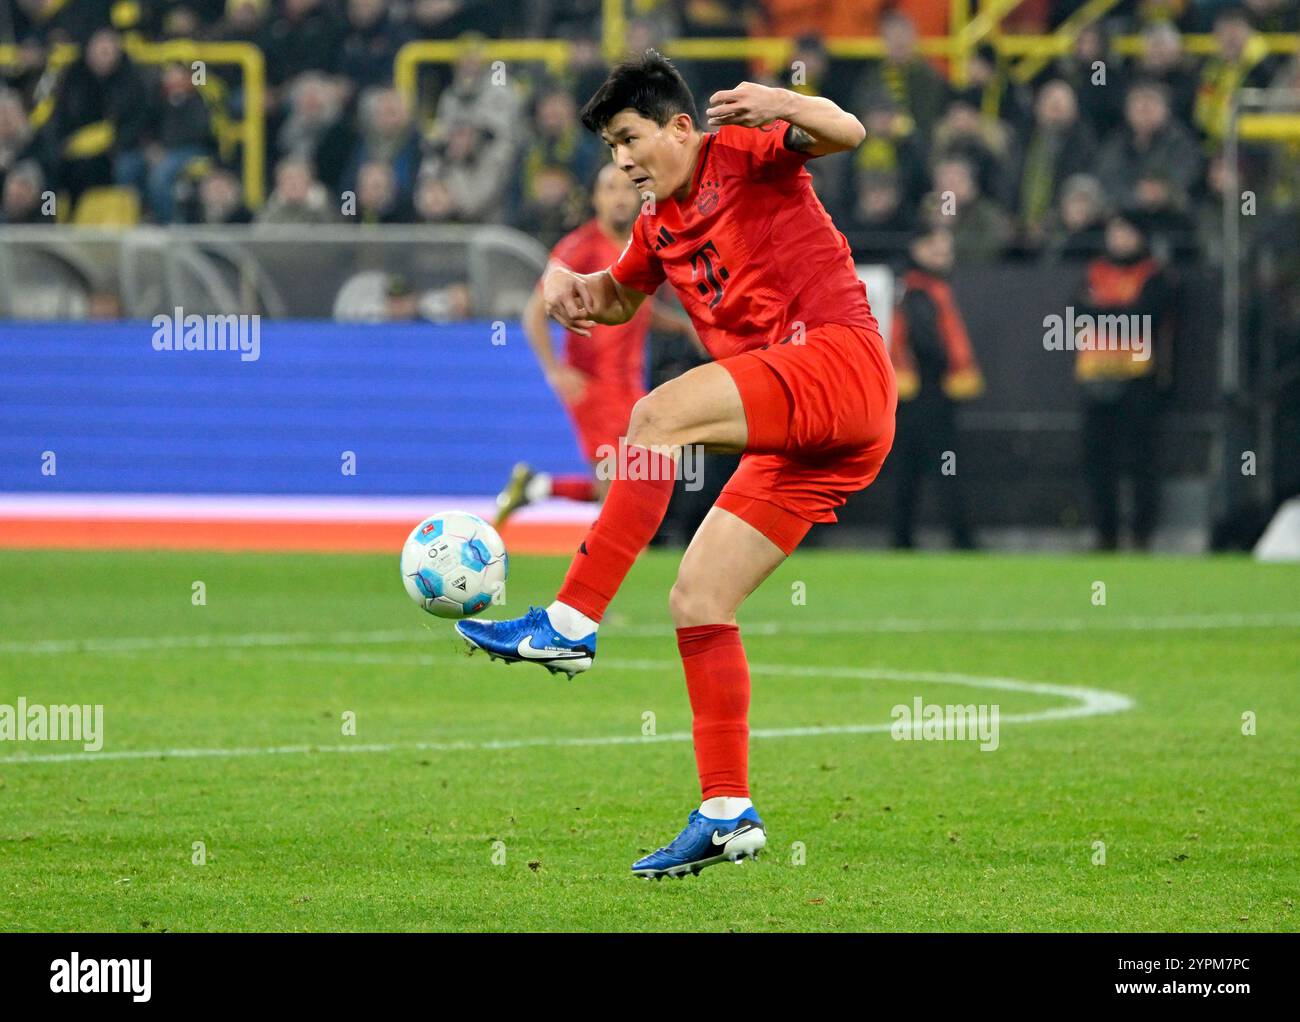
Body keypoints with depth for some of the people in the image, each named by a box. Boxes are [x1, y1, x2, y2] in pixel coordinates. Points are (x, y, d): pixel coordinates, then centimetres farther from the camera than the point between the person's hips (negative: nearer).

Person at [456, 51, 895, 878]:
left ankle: (571, 624, -29)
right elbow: (624, 293, 43)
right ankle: (728, 814, 2)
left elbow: (845, 133, -17)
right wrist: (581, 290, 20)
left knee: (658, 415, -27)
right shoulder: (660, 222, 23)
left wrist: (781, 109, -37)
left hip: (843, 362, -9)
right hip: (797, 437, 9)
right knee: (696, 599, 2)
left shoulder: (741, 153, 0)